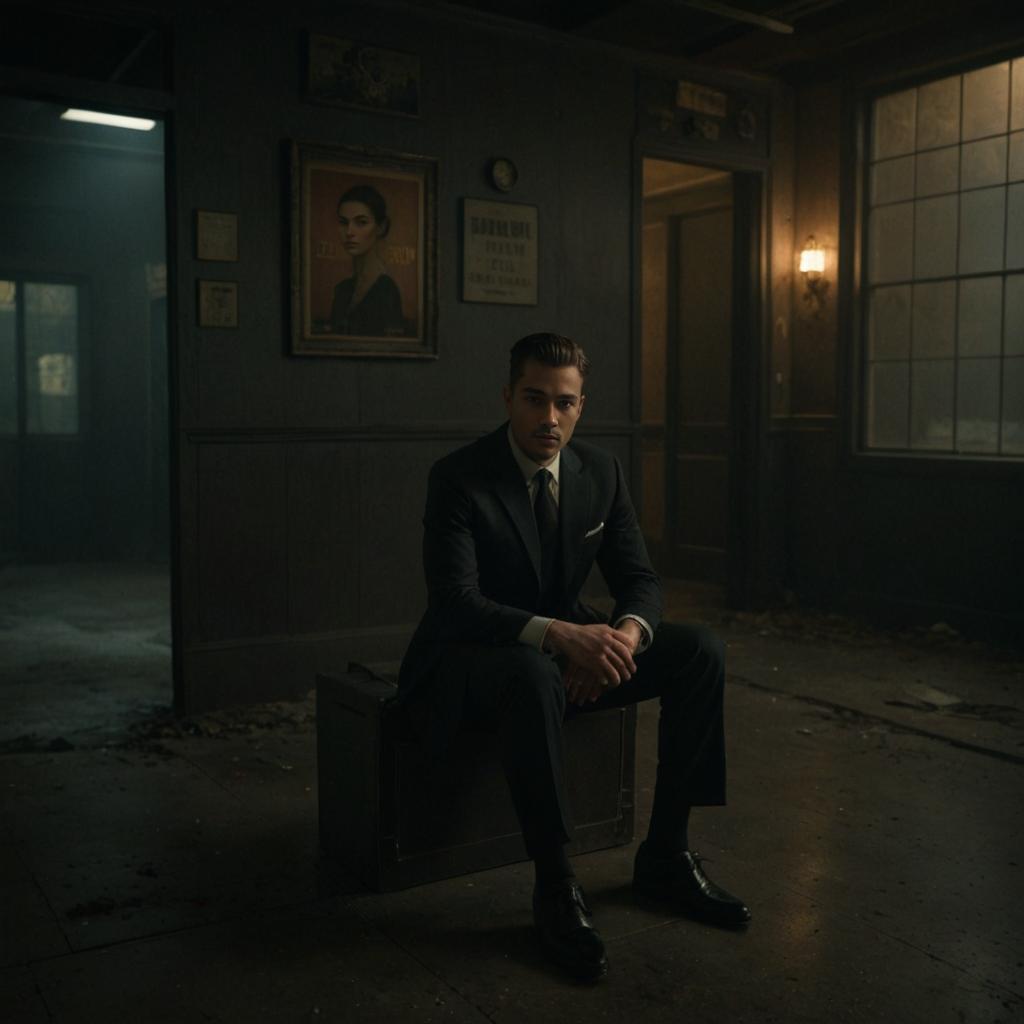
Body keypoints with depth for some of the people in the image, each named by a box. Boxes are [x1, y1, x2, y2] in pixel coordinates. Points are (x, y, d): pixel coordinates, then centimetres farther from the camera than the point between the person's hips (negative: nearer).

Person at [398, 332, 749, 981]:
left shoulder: (601, 471, 0)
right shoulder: (459, 479, -17)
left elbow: (639, 578, 0)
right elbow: (456, 603, -26)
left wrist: (628, 633, -24)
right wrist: (555, 634, -41)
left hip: (569, 647, 6)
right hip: (469, 661, -6)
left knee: (700, 651, -11)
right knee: (534, 675, -40)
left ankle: (665, 856, -1)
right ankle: (556, 887, -24)